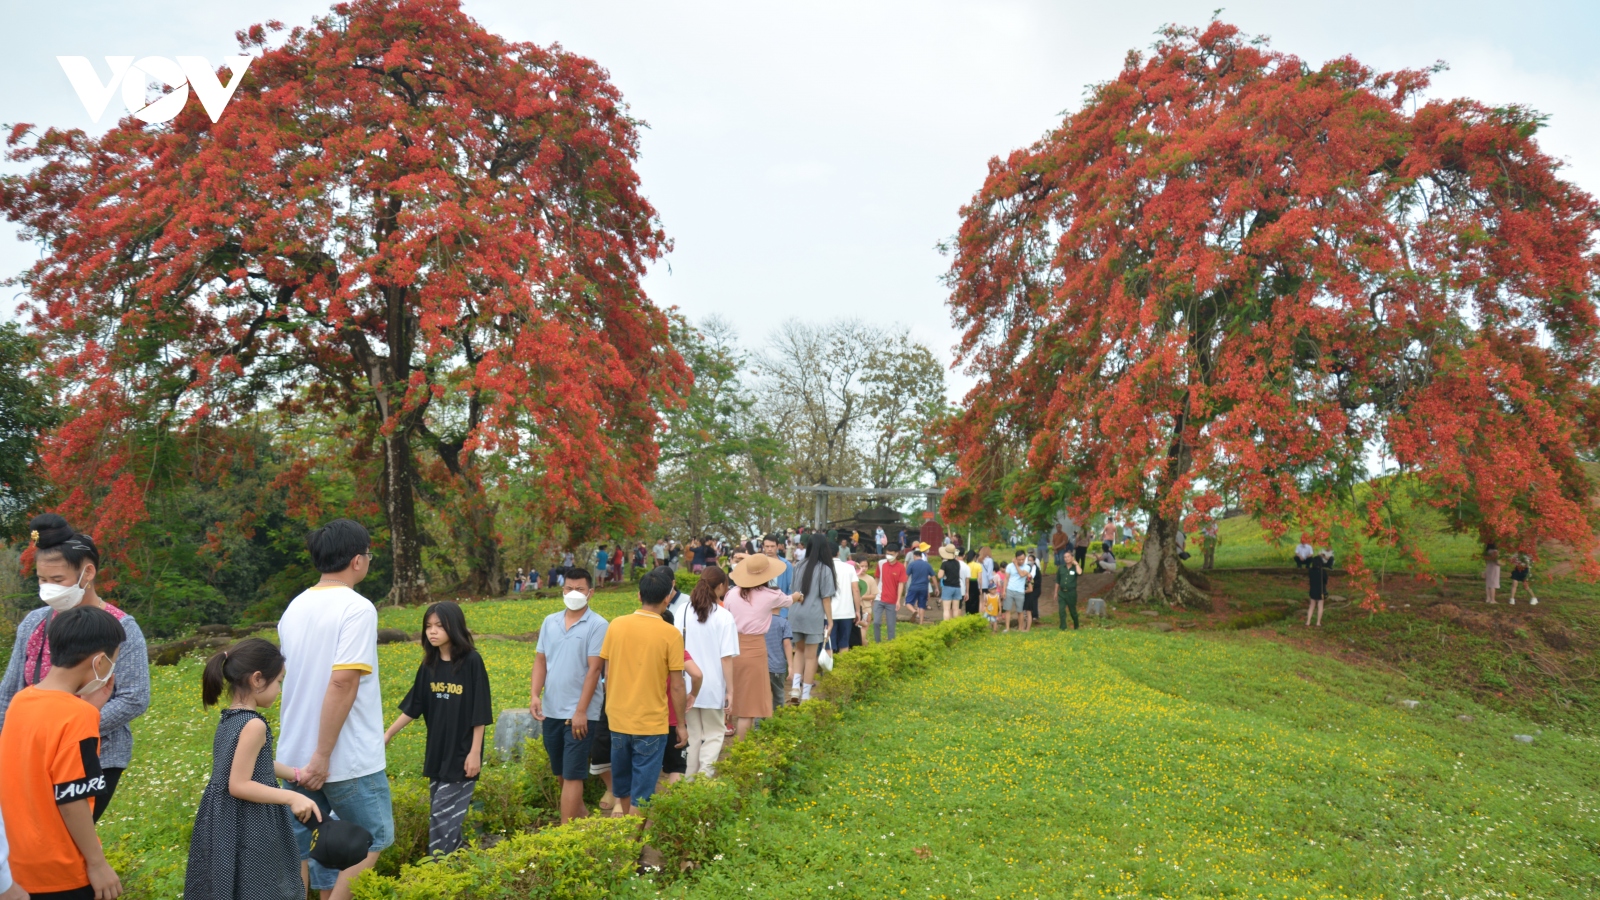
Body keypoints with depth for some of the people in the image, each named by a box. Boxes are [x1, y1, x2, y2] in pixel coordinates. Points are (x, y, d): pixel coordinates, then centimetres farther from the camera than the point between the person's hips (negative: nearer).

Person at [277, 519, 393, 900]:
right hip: (349, 760, -7)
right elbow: (342, 684, -23)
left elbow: (293, 679, 15)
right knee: (371, 839, 9)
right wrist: (322, 757, -19)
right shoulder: (357, 608, -16)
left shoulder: (294, 608, 8)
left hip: (296, 756, 7)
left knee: (299, 847, 15)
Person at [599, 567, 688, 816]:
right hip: (652, 724, -4)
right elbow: (676, 686, -10)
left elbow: (607, 673, 5)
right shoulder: (670, 634, -12)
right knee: (641, 795, 5)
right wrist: (681, 725, 2)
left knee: (623, 789, 21)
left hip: (618, 719, 4)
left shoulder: (616, 625, -2)